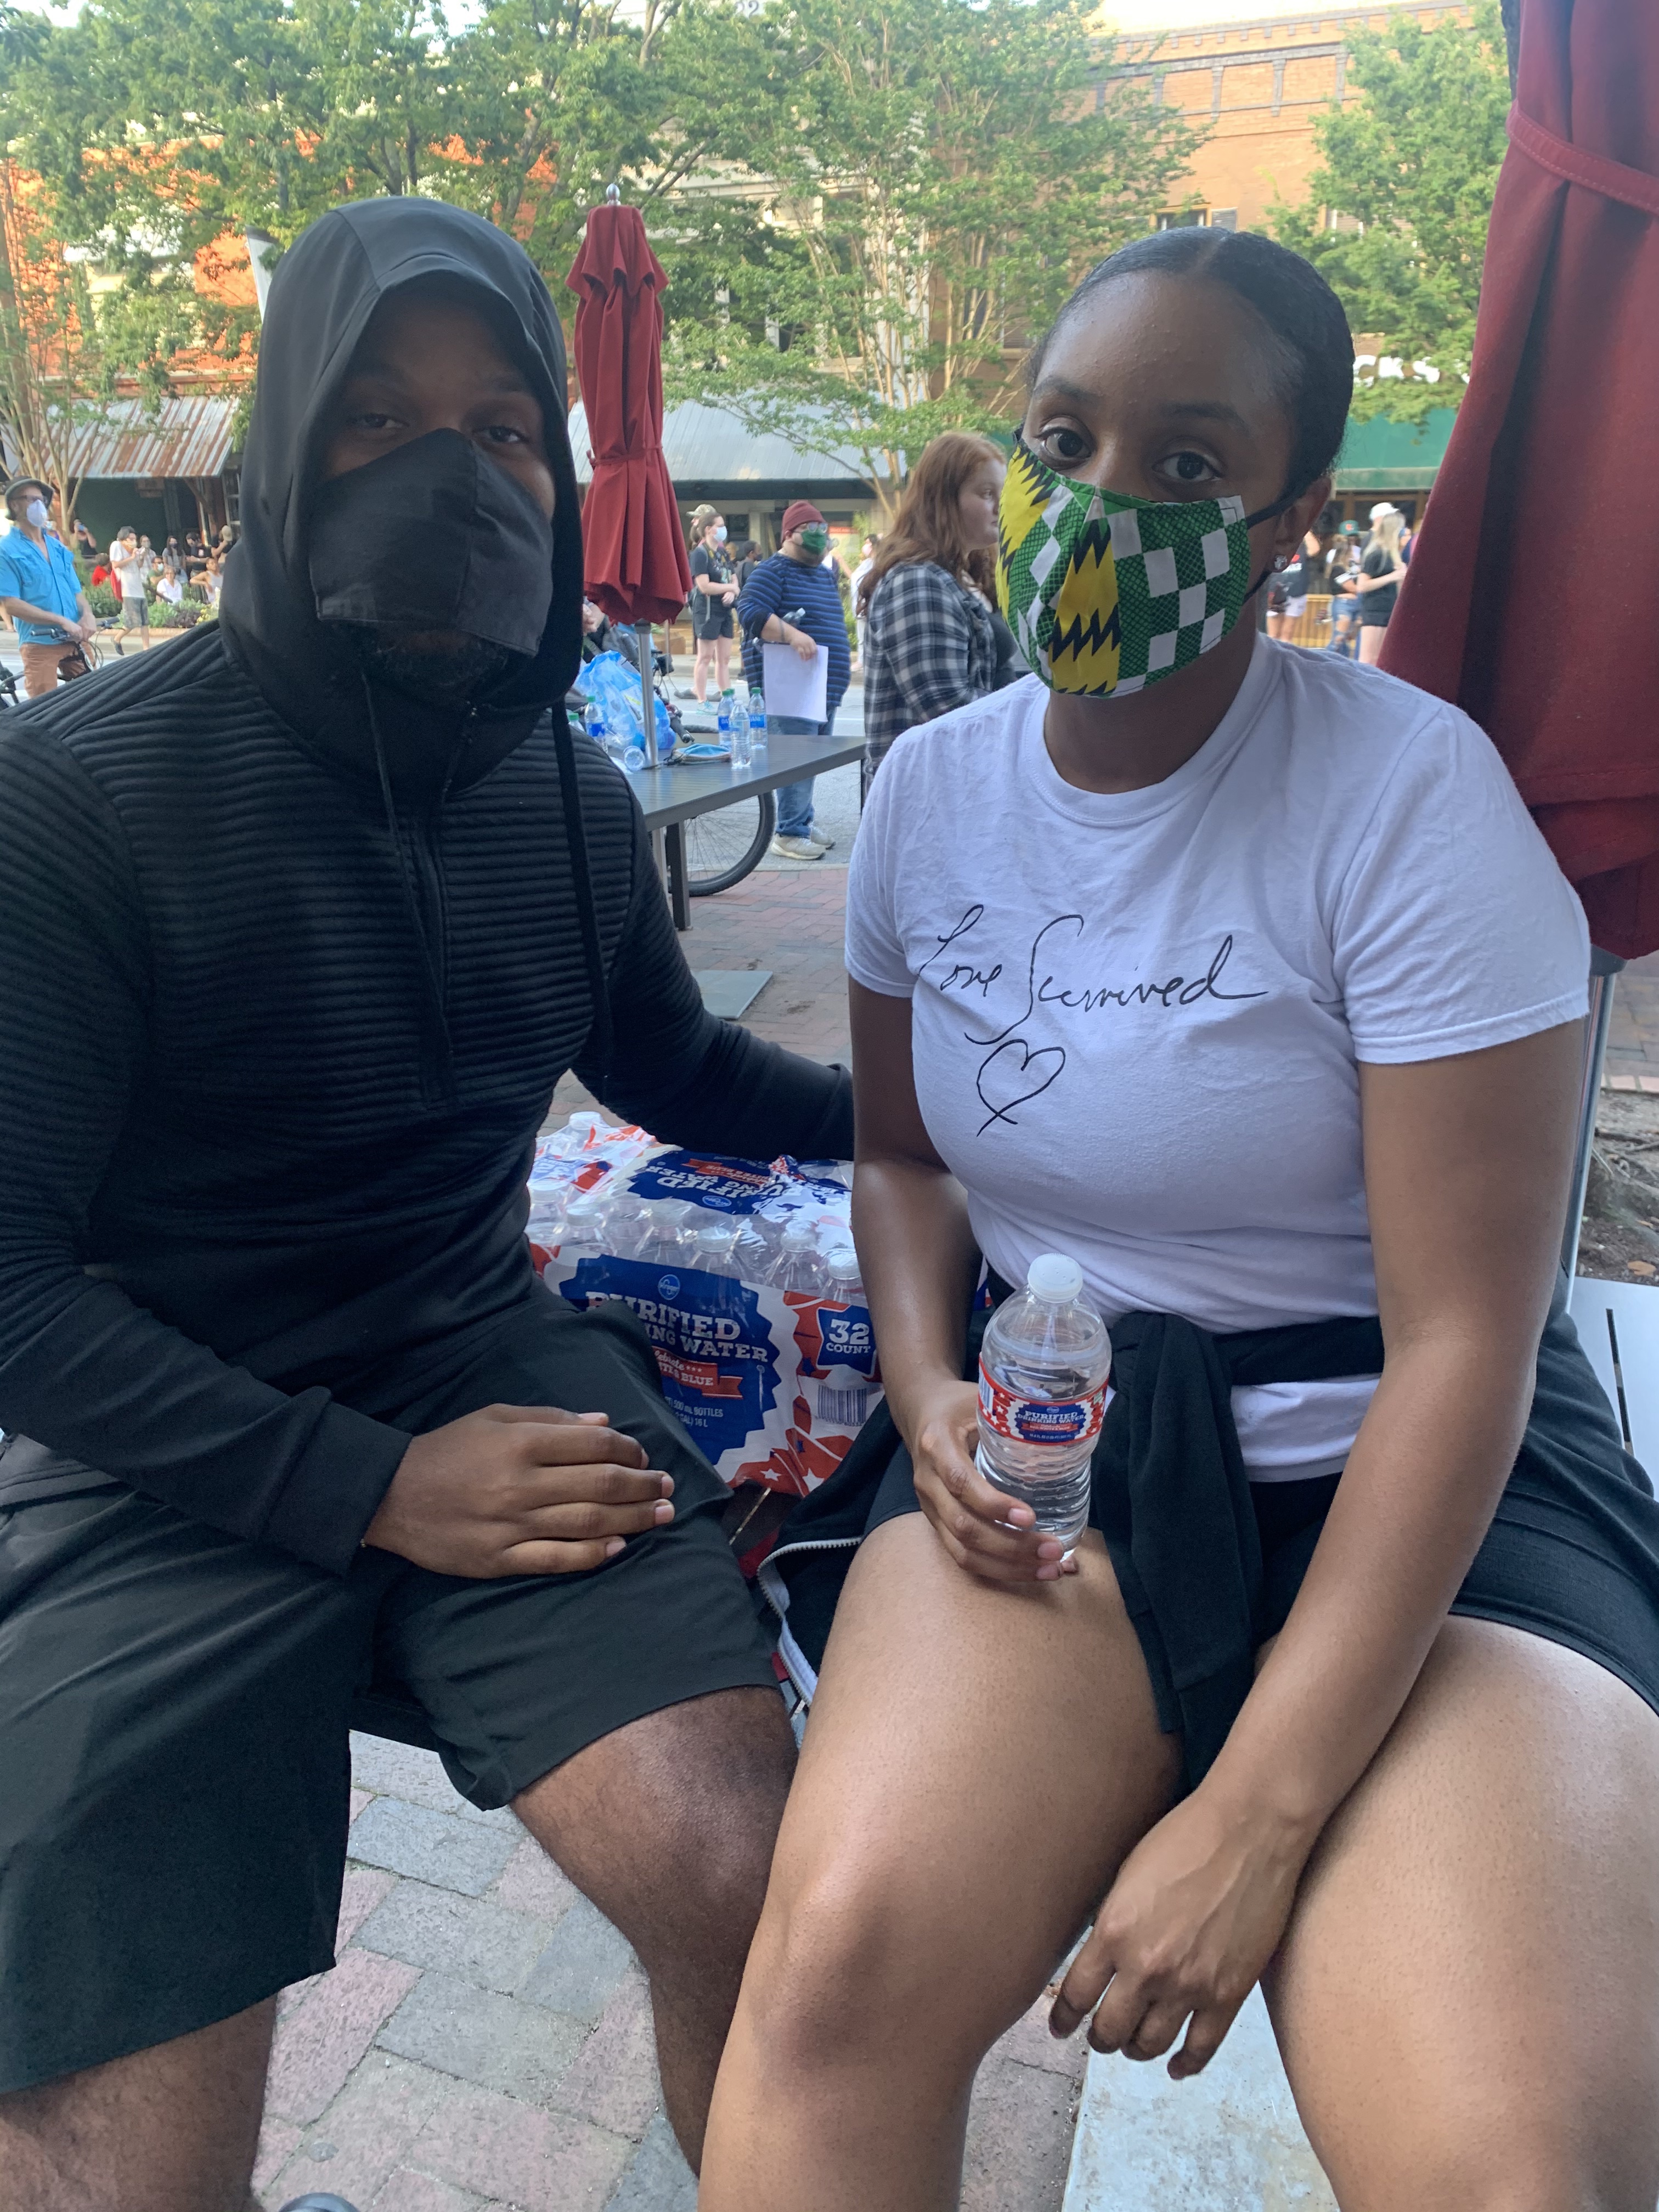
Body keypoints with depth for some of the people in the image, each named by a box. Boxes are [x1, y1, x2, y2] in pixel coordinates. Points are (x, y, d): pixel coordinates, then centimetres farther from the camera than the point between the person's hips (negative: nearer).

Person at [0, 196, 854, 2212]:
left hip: (476, 1363, 3)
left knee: (754, 1885, -18)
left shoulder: (569, 799, 7)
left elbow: (675, 1070, 25)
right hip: (162, 1454, -2)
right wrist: (368, 1493, -17)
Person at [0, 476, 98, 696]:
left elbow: (76, 590, 16)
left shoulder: (57, 546, 15)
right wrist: (63, 621, -18)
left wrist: (87, 615, -8)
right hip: (39, 643, -5)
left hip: (74, 640, 5)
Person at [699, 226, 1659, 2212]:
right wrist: (932, 1399, -5)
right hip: (1056, 1429, 3)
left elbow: (1463, 1347, -14)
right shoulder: (929, 790, 3)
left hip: (1415, 1466, -2)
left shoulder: (1408, 798, -12)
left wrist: (1254, 1818, -16)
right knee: (841, 1952, -24)